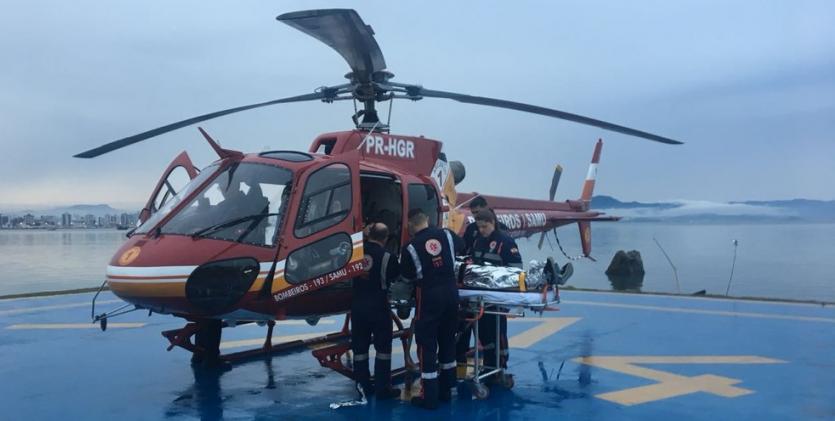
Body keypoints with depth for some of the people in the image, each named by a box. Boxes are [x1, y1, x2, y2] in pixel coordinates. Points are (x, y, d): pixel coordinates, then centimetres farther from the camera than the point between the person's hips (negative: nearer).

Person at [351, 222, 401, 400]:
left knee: (359, 347, 12)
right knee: (383, 348, 6)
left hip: (357, 305, 4)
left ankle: (363, 386, 18)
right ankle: (382, 388, 8)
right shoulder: (387, 257, -13)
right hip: (378, 307, -4)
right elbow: (396, 276, 0)